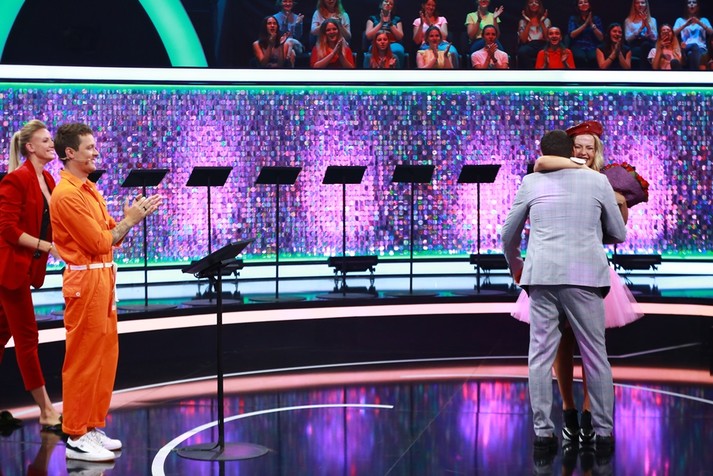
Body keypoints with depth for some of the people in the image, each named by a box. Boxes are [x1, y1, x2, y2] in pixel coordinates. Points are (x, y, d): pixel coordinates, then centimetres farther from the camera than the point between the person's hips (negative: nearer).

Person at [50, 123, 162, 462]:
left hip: (102, 278, 9)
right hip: (85, 281, -9)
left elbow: (110, 236, 15)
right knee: (83, 359, -4)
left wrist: (131, 217, -1)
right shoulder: (66, 195, -16)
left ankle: (93, 427, 22)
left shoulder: (89, 189, 14)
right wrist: (129, 220, -8)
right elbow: (99, 242, -18)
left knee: (105, 355, 13)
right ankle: (76, 438, 2)